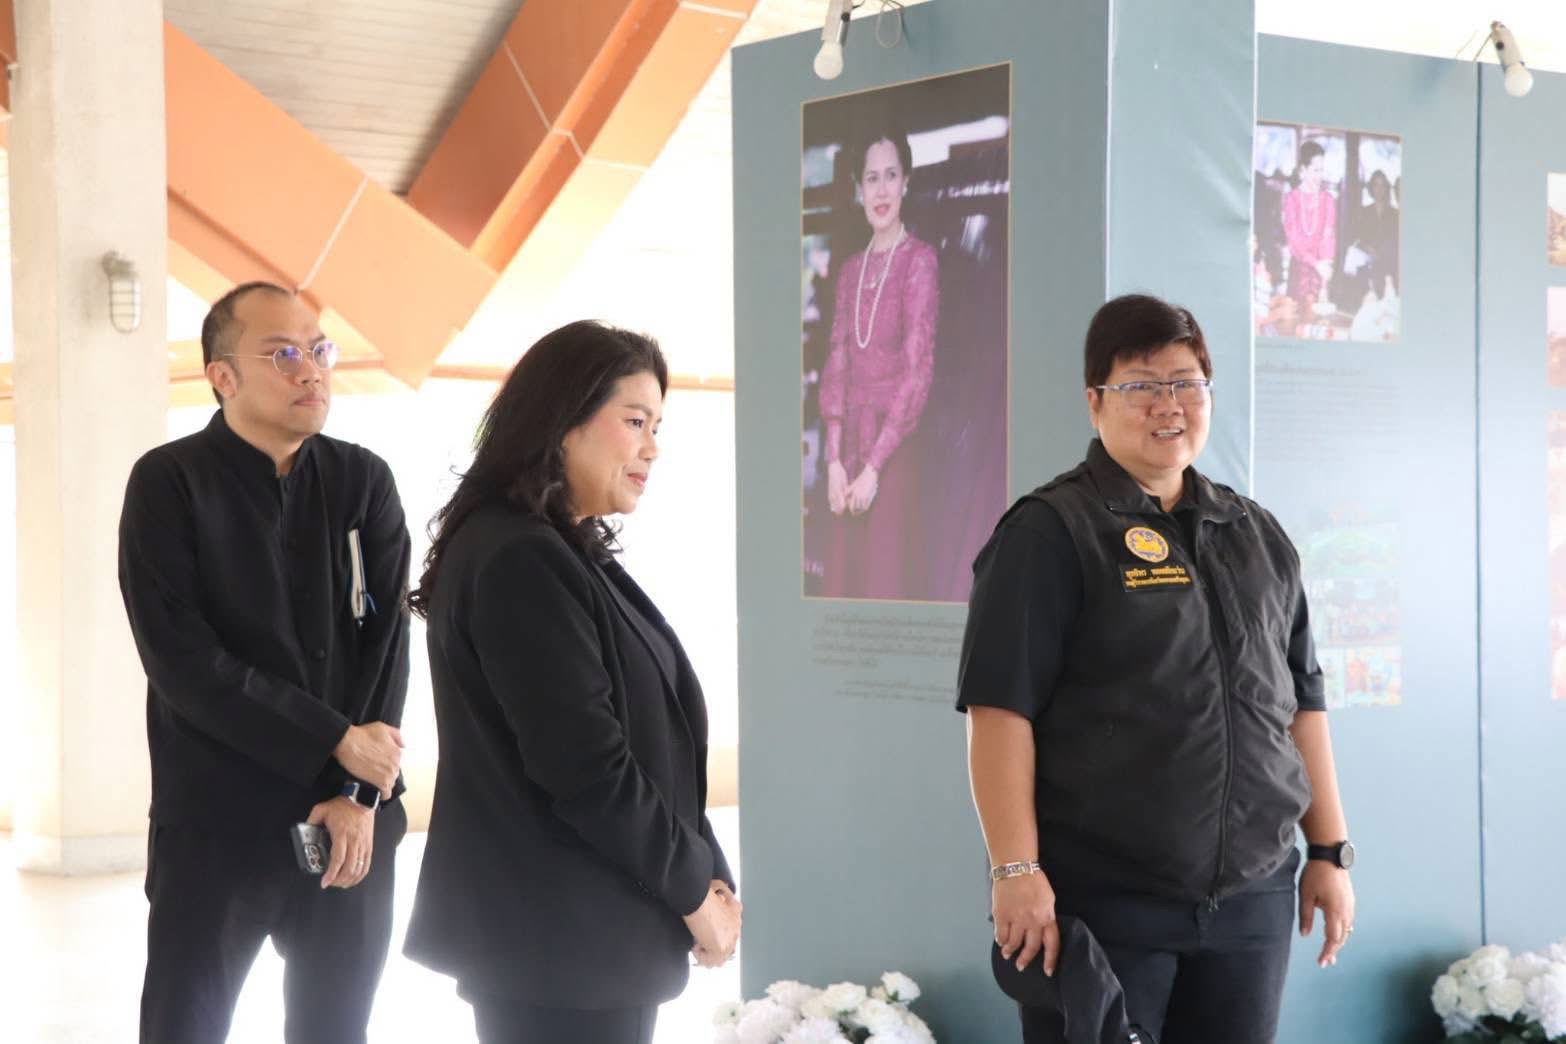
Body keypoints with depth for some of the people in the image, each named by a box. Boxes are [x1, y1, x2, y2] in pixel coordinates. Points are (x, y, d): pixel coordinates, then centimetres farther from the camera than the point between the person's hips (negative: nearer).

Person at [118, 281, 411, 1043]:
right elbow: (180, 659, -14)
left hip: (350, 823, 3)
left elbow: (388, 642, 1)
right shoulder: (169, 484, -5)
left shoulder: (364, 481, 6)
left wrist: (359, 794, -10)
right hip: (214, 826, -3)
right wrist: (335, 741, -15)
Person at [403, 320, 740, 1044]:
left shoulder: (559, 553, 13)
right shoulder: (518, 560, -18)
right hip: (559, 939, -10)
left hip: (583, 929, 10)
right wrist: (697, 888, -11)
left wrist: (700, 876, 1)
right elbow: (583, 766, -21)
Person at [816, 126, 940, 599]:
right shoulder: (850, 270, 13)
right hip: (849, 445, 6)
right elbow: (836, 367, 10)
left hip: (895, 448, -6)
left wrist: (874, 466, -14)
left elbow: (917, 371, -11)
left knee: (884, 582, -4)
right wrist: (834, 461, -2)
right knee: (838, 583, 7)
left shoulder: (919, 260, -7)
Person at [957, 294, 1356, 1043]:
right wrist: (1016, 869, -18)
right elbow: (1002, 709, -12)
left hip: (1251, 899, 6)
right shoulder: (1050, 532, -6)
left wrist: (1330, 850, 12)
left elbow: (1300, 703, 17)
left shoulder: (1258, 536, 14)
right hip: (1099, 899, -5)